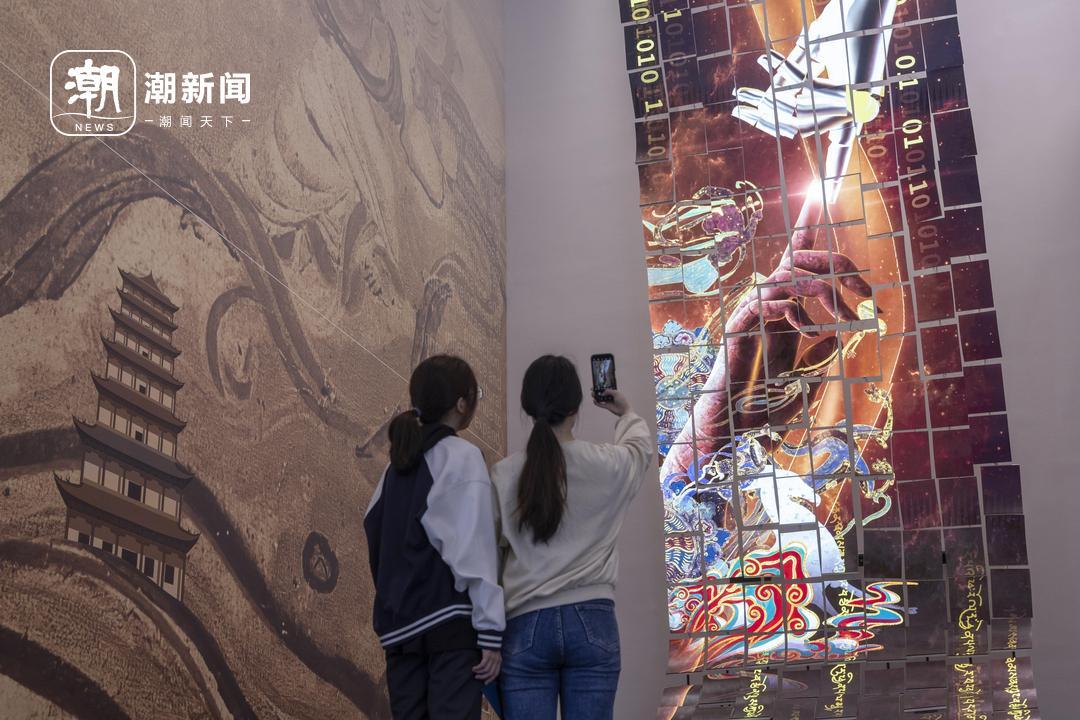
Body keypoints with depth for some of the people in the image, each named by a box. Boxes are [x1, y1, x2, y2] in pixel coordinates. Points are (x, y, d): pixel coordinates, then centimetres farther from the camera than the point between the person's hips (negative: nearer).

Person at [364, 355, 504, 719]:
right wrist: (490, 631, -12)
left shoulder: (400, 459, 12)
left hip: (398, 620, 7)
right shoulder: (464, 457, -8)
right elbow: (474, 550, -13)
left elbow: (375, 529, 11)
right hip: (450, 619, -7)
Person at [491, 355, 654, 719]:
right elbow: (641, 445, 24)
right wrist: (626, 413, 45)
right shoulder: (606, 466, 1)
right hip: (591, 621, 0)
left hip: (526, 625, 0)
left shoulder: (503, 476, -1)